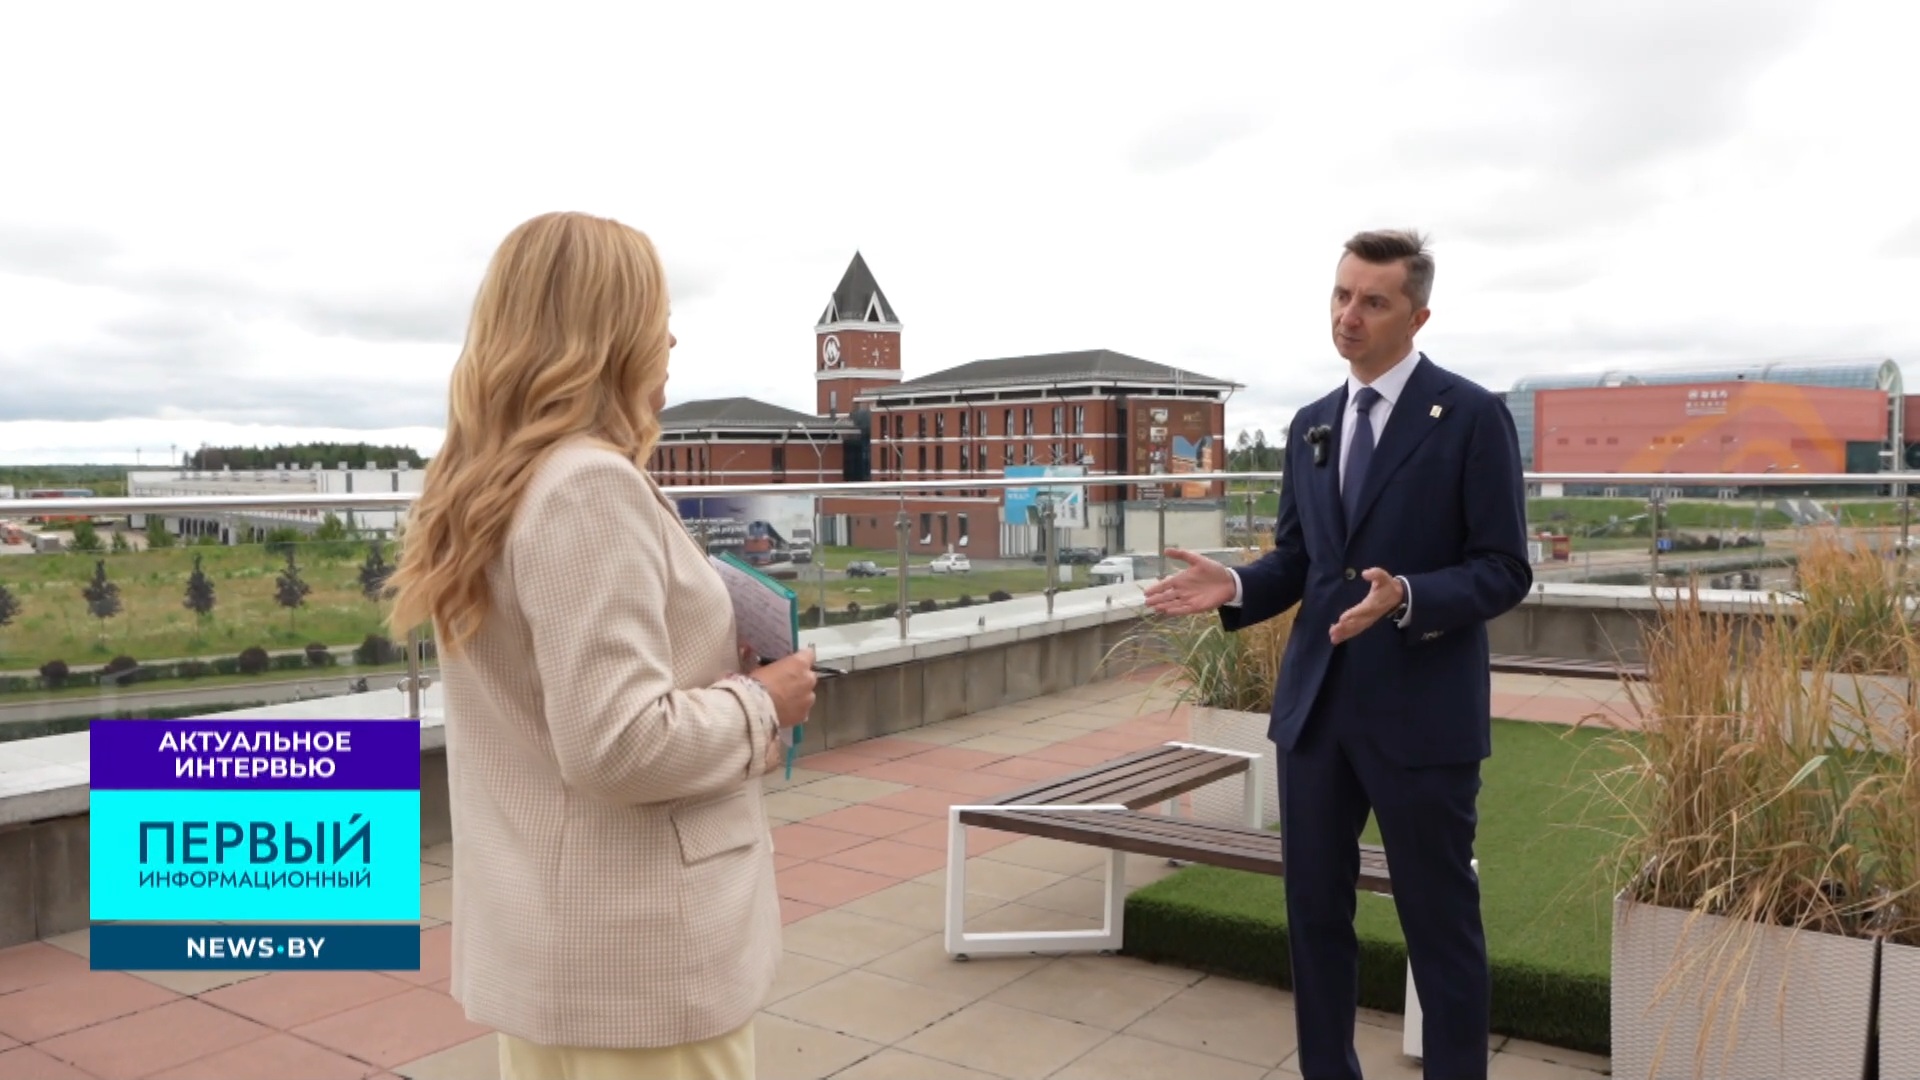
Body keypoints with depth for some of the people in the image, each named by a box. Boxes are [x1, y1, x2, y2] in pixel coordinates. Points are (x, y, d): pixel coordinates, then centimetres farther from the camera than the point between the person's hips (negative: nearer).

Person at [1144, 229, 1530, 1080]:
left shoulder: (1472, 417, -7)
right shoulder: (1311, 425, 11)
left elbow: (1503, 570, -9)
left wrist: (1407, 597, -27)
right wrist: (1234, 587, -5)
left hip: (1421, 712, -6)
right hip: (1314, 706, 6)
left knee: (1440, 923, 6)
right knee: (1314, 910, 14)